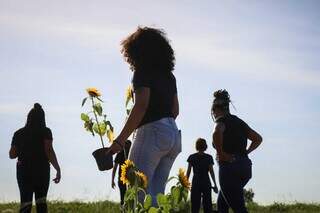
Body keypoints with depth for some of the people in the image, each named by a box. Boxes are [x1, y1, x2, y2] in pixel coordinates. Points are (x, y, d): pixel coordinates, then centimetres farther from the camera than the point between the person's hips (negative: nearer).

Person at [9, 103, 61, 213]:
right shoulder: (45, 132, -4)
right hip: (42, 169, -2)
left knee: (25, 202, 4)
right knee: (41, 200, 11)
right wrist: (58, 169, -12)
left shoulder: (19, 133, 5)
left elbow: (12, 154, 8)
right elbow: (49, 151, -14)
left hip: (24, 170, 2)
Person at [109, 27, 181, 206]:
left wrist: (120, 140, -20)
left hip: (152, 132, -8)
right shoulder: (169, 75, 18)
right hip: (174, 134, 8)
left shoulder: (143, 72, -4)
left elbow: (142, 105, -17)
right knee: (156, 193, 10)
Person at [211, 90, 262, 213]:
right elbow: (258, 139, 24)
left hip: (229, 166, -8)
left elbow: (217, 133, -30)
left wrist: (221, 154, -18)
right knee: (221, 203, 23)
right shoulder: (239, 122, 17)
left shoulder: (221, 121, -5)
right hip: (245, 166, 8)